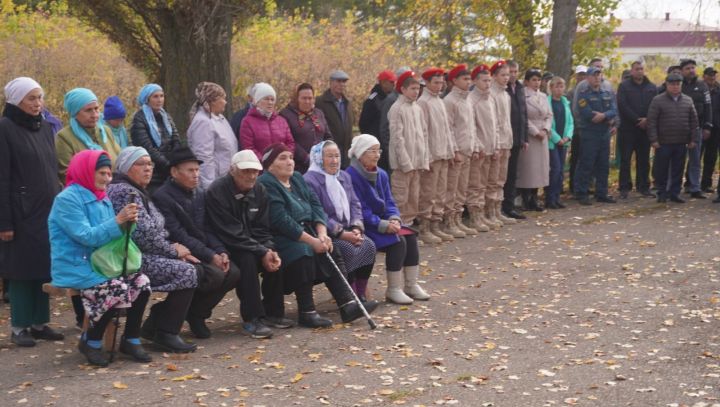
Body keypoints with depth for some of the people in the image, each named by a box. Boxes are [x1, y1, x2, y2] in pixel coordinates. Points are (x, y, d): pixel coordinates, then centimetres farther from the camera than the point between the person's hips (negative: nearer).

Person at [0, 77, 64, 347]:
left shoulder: (45, 127, 11)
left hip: (49, 210, 6)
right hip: (22, 212, -6)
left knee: (45, 267, 8)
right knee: (22, 267, 0)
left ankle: (40, 323, 17)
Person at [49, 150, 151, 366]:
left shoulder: (102, 199, 14)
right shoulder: (67, 199, -11)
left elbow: (109, 236, 12)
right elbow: (86, 237, -20)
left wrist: (126, 222, -8)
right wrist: (117, 221, -25)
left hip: (101, 265, 8)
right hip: (76, 270, -8)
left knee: (141, 282, -15)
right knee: (118, 290, -28)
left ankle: (131, 339, 1)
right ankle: (90, 341, -6)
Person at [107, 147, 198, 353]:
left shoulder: (139, 192, 21)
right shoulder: (123, 192, -13)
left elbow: (157, 231, 21)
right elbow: (144, 234, -20)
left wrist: (174, 248, 3)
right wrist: (173, 251, -9)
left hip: (144, 255, 11)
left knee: (195, 268, 3)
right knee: (186, 272, -19)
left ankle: (154, 326, 8)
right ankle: (167, 334, -10)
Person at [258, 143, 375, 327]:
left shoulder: (297, 179, 15)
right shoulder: (266, 185, -13)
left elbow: (315, 205, 7)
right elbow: (281, 220, -22)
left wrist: (322, 234, -11)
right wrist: (312, 241, -23)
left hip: (306, 232, 8)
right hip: (279, 238, -8)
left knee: (332, 251, -10)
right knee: (303, 252, -32)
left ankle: (347, 305, -19)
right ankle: (307, 313, -27)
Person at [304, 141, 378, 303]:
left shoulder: (344, 177, 16)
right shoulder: (309, 181, -11)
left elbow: (355, 204, 13)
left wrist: (356, 228, -7)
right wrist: (342, 234, -21)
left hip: (347, 230, 7)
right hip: (325, 234, -7)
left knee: (368, 246, -17)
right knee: (349, 250, -29)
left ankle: (361, 294, -11)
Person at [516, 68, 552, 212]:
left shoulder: (543, 96, 14)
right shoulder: (523, 96, -9)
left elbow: (549, 115, 14)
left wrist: (545, 130, -3)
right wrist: (535, 132, -13)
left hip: (542, 136, 7)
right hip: (528, 135, -7)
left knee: (540, 166, 7)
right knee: (527, 167, -6)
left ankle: (534, 199, 13)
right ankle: (526, 200, 0)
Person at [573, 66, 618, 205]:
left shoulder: (608, 94, 14)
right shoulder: (583, 95, -5)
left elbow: (614, 110, 0)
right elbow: (588, 115, -18)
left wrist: (603, 115, -21)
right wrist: (608, 120, -9)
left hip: (605, 134, 6)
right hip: (589, 135, -6)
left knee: (604, 166, 11)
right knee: (586, 165, -6)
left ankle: (601, 193, 19)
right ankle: (581, 194, -2)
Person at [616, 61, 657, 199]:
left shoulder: (652, 87, 10)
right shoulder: (624, 86, 0)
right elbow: (622, 106, -10)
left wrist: (647, 120, -13)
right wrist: (637, 120, -14)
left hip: (645, 129, 3)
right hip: (627, 129, -3)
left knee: (644, 159, 8)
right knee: (625, 159, -2)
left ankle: (643, 187, 14)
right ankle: (624, 188, 2)